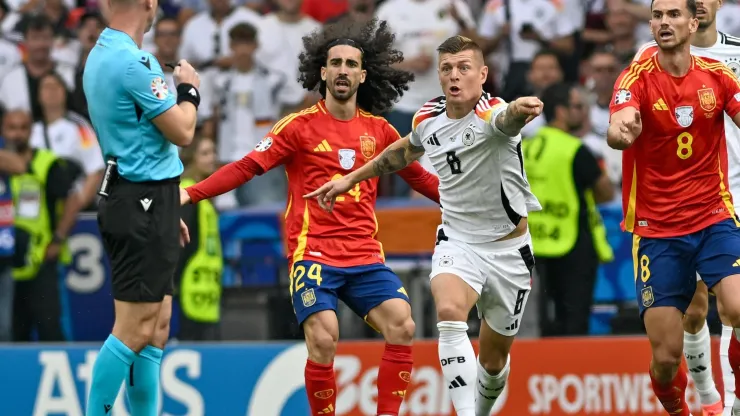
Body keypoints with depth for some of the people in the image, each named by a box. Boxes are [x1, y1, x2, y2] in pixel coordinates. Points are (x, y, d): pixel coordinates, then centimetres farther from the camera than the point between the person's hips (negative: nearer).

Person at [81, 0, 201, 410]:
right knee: (134, 331, -10)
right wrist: (189, 90, 6)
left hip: (131, 202, 10)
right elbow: (181, 132, -15)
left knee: (156, 327, 11)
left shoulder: (100, 56, 14)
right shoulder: (133, 63, -18)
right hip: (144, 202, -10)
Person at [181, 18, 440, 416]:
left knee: (402, 326, -15)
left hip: (365, 257, 4)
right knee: (323, 340, -20)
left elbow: (419, 178, 23)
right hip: (314, 253, -4)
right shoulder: (301, 126, -1)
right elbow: (246, 167, -6)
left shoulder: (379, 130, 10)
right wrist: (189, 193, -15)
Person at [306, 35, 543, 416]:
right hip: (457, 240, 2)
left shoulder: (492, 114, -21)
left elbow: (507, 119, -48)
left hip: (508, 248, -2)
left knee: (494, 357, 10)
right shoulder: (428, 118, -3)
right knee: (449, 311, -31)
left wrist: (521, 110, -72)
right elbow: (406, 150, 22)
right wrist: (350, 179, 25)